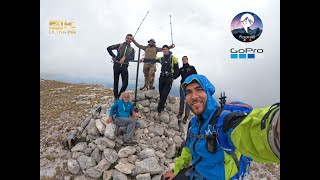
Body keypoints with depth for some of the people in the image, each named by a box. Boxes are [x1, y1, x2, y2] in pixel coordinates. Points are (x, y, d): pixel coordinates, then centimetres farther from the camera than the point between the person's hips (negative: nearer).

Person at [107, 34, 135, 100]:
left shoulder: (132, 49, 11)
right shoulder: (120, 45, 6)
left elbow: (132, 58, -6)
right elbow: (109, 48, 5)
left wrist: (125, 58, -22)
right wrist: (114, 56, 1)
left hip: (124, 67, 1)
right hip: (117, 65, -1)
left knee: (125, 83, -5)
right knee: (116, 82, 6)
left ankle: (120, 96, 12)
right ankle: (116, 97, 18)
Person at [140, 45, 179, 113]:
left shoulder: (173, 58, -2)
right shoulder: (161, 58, 9)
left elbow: (176, 69, 1)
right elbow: (152, 60, -1)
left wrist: (173, 77, -5)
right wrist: (144, 59, -14)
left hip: (169, 78, -4)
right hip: (162, 77, 5)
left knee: (164, 94, -8)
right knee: (161, 93, 8)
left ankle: (159, 107, 1)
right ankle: (162, 106, 22)